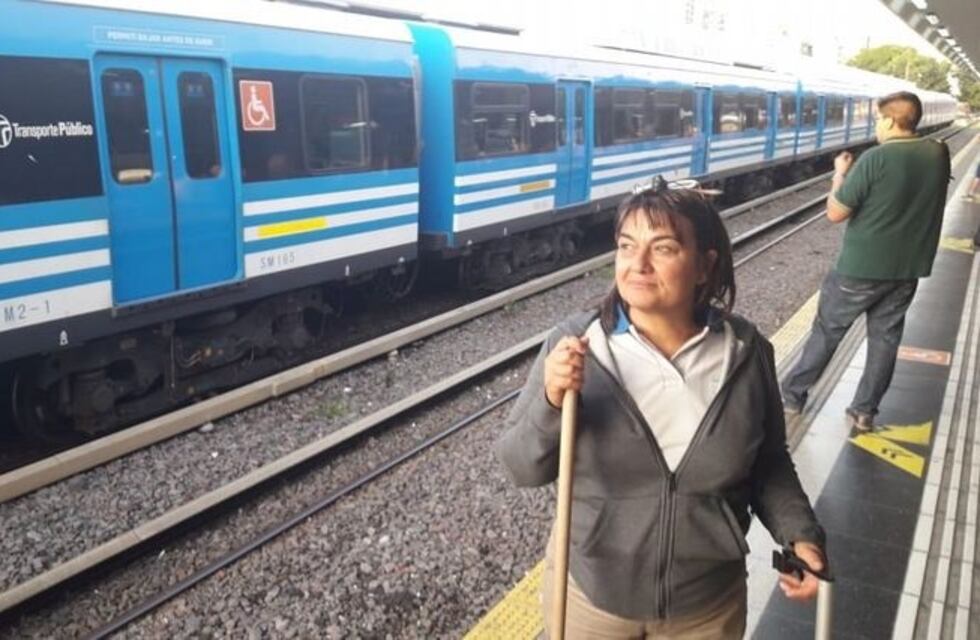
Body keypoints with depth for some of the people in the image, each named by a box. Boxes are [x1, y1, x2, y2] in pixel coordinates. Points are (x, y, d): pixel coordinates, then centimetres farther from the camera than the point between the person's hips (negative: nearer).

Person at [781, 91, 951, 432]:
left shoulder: (875, 159, -19)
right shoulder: (939, 154, 0)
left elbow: (835, 213, -14)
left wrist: (841, 174, -1)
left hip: (861, 266, -5)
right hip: (908, 267, 5)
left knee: (827, 331, 9)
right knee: (885, 337, 13)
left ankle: (791, 397, 18)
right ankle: (864, 411, 20)